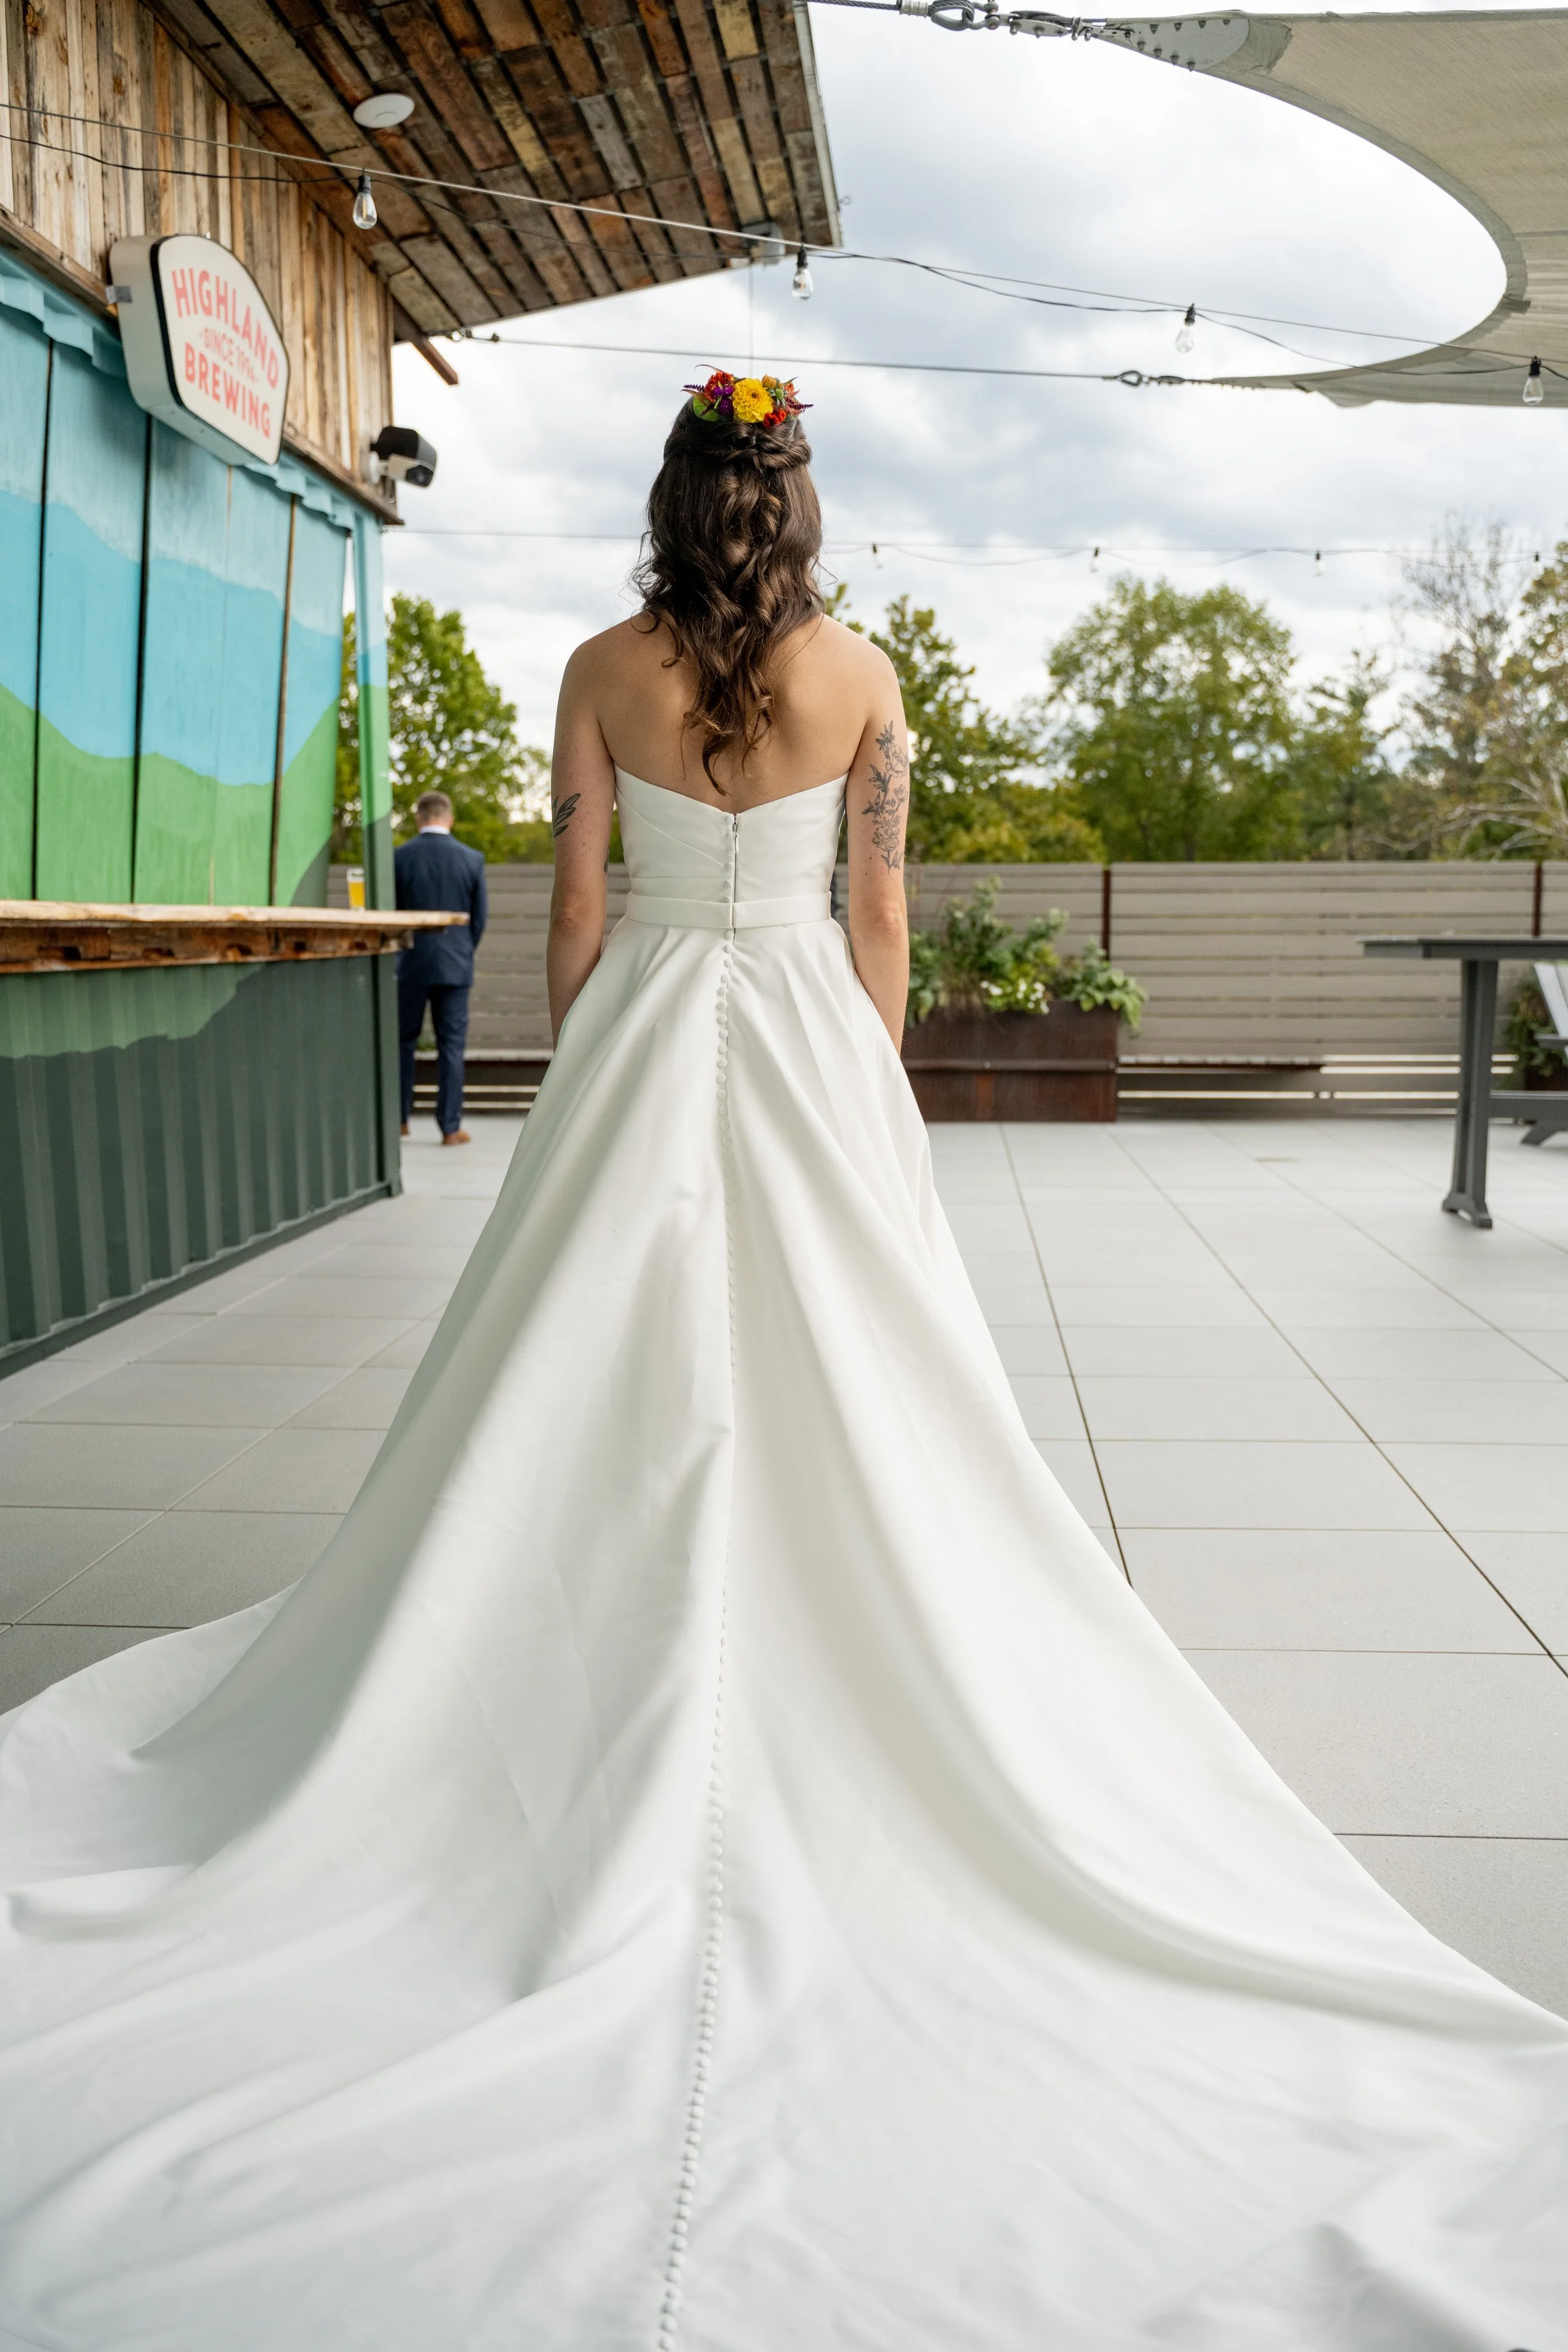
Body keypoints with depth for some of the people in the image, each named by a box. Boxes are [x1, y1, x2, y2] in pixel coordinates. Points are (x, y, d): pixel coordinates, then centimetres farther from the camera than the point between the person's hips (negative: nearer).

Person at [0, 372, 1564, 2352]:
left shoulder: (605, 672, 1)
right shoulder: (863, 678, 2)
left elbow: (576, 908, 0)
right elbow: (877, 914, 3)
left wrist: (578, 1086, 9)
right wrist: (870, 1093, 11)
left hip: (642, 1034, 0)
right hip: (807, 1035, 1)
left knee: (612, 1383, 6)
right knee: (839, 1388, 5)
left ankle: (621, 1718, 11)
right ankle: (834, 1684, 11)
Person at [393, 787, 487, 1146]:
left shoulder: (399, 857, -5)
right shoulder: (472, 859, -2)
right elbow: (480, 918, 3)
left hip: (411, 965, 0)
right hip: (455, 965, 0)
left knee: (403, 1040, 13)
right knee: (451, 1045, 3)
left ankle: (399, 1118, 16)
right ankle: (450, 1126, 4)